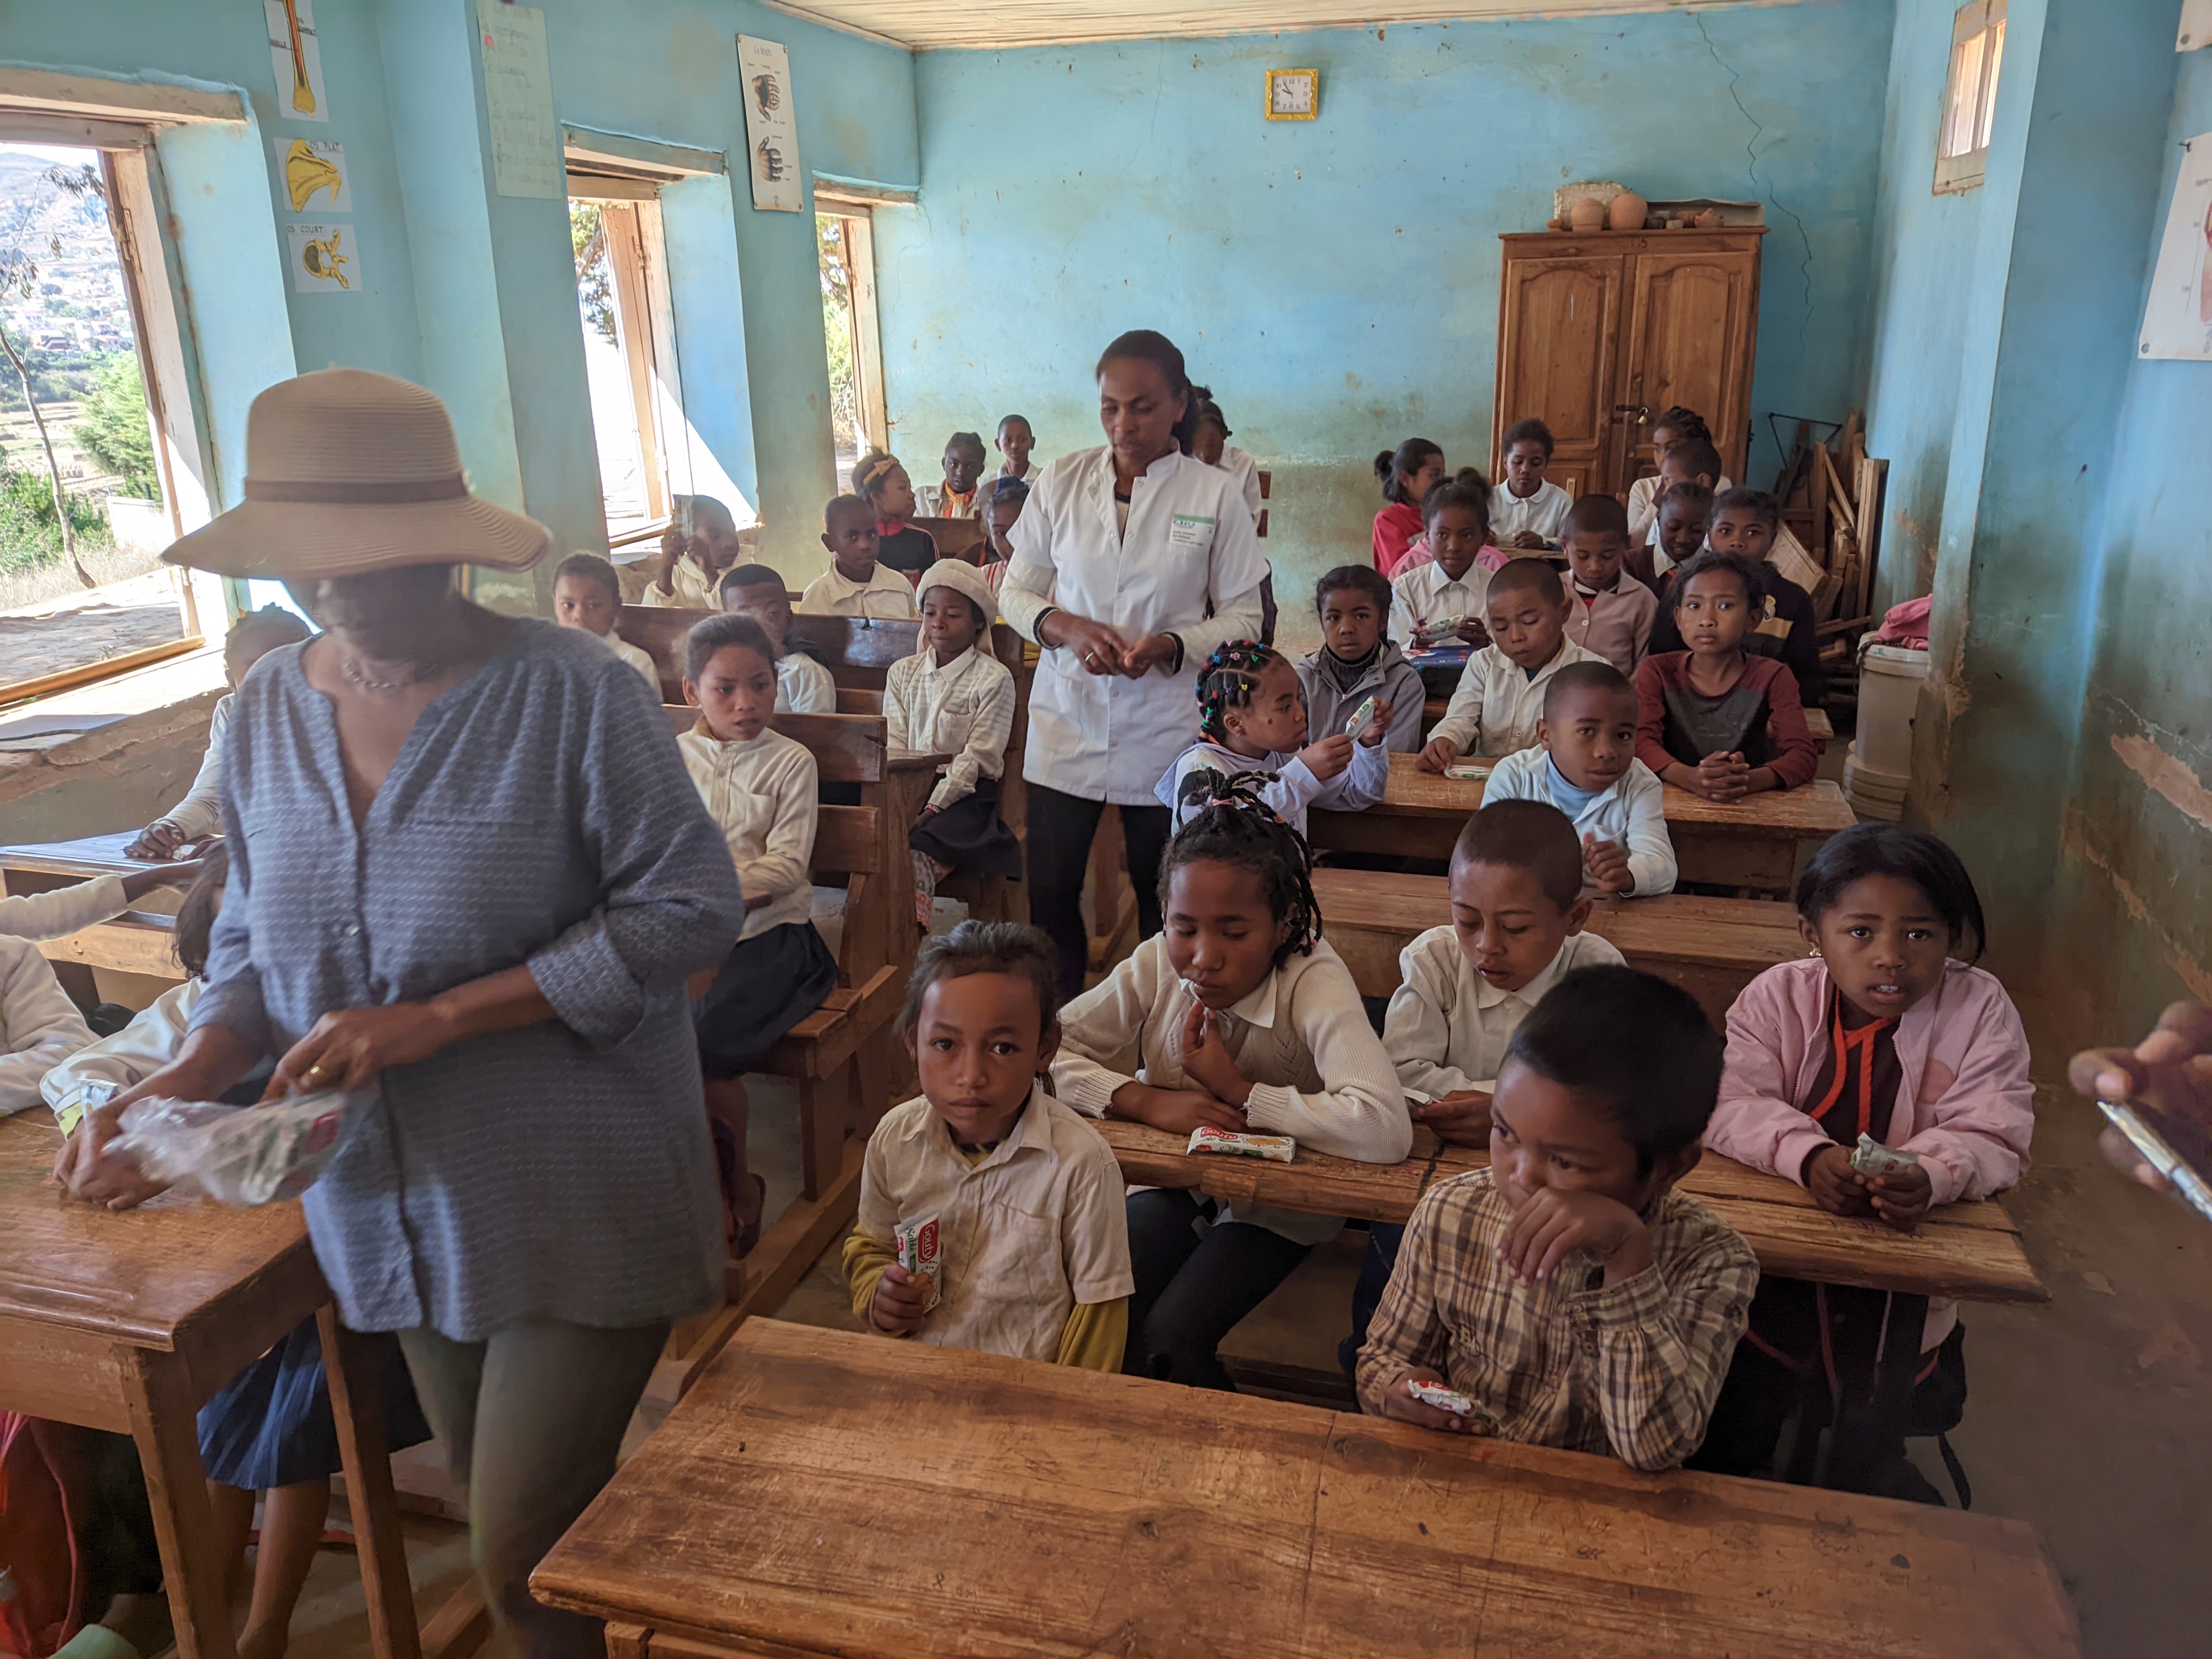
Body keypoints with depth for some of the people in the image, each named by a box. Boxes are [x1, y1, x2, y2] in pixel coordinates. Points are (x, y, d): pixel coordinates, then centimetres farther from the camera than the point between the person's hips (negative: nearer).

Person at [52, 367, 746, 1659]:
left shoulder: (570, 691, -17)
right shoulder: (270, 709, 2)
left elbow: (689, 908, -18)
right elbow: (256, 945, 11)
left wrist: (440, 1018, -22)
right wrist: (188, 1080, -9)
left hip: (576, 1207, -6)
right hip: (395, 1206, 6)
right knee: (515, 1518, 22)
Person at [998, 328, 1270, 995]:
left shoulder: (1214, 494, -4)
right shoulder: (1062, 480, 1)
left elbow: (1244, 617, -1)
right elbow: (1015, 592, 7)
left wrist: (1169, 647, -19)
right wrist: (1065, 627, -14)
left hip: (1164, 729, -1)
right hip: (1067, 719, 2)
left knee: (1164, 898, 10)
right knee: (1050, 893, 5)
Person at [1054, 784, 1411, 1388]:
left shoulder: (1314, 983, -28)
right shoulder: (1158, 965, -16)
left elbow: (1384, 1129, -42)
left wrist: (1239, 1093, -32)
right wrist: (1145, 1100, -28)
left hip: (1278, 1201, -3)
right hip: (1175, 1176, 3)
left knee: (1167, 1342, -20)